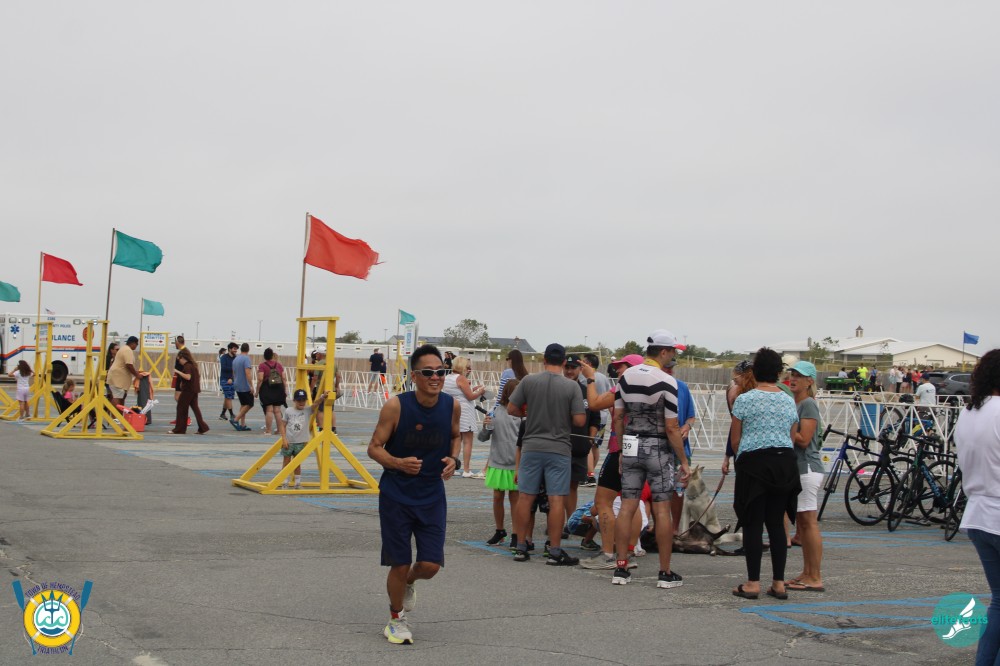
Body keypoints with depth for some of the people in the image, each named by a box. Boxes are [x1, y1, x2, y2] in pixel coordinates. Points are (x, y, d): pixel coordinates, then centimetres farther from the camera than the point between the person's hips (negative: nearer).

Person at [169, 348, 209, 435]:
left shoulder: (187, 366, -15)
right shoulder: (193, 365, 14)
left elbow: (188, 377, -28)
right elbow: (199, 375, 24)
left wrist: (178, 372, -23)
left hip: (188, 390, -9)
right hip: (194, 390, 9)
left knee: (181, 408, 0)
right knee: (195, 407, 9)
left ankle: (179, 429, 4)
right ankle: (202, 427, 3)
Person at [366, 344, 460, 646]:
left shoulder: (452, 406, -6)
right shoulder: (395, 406, -17)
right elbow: (374, 448, -9)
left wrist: (453, 459, -5)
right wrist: (399, 463, -27)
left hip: (432, 496, 3)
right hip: (396, 496, -3)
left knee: (430, 565, -2)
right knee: (399, 565, 3)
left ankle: (409, 583, 36)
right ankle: (396, 620, 28)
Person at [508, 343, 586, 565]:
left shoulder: (529, 381, -3)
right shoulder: (572, 386, -6)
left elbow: (511, 409, 1)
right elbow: (579, 420, -9)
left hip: (531, 447, 2)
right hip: (559, 449, -2)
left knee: (525, 497, 8)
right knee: (557, 501, 1)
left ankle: (520, 548, 14)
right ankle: (555, 551, 2)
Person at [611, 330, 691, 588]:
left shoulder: (626, 376, 4)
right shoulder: (666, 382, -14)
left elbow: (617, 417, 8)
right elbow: (671, 427, -14)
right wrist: (683, 461, -7)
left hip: (630, 447, 5)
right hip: (659, 450, -5)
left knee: (627, 507, 7)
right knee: (662, 510, 1)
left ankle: (621, 569, 8)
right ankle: (665, 573, 6)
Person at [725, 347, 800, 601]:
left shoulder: (745, 400, -5)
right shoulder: (789, 401, 8)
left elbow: (735, 438, -1)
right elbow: (793, 437, 12)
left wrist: (738, 458, 17)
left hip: (753, 462, -4)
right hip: (785, 462, 4)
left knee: (753, 524, 0)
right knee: (776, 523, 9)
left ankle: (753, 583, 1)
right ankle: (779, 583, 10)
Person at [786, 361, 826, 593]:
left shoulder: (808, 404, -11)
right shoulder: (793, 403, 16)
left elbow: (803, 439, -17)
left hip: (807, 468, -10)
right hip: (796, 467, 10)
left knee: (809, 521, -9)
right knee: (801, 522, 11)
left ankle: (815, 578, -7)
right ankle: (807, 574, 17)